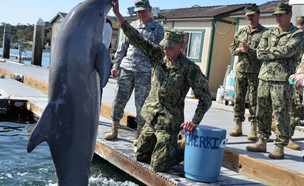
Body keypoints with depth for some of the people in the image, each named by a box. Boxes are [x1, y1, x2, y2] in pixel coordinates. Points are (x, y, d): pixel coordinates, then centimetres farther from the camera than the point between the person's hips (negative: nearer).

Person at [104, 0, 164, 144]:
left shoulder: (158, 29, 5)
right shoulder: (132, 26, 14)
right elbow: (122, 47, 17)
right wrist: (116, 65, 10)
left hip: (144, 72, -3)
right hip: (126, 69, 3)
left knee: (141, 104, 0)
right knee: (118, 101, 3)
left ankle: (139, 134, 14)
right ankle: (114, 130, 17)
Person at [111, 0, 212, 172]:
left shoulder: (189, 68, -16)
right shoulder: (158, 55, -1)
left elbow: (205, 99, -12)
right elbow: (137, 40, -5)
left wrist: (195, 121, -21)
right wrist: (118, 15, -11)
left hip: (169, 123, -6)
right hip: (151, 117, 6)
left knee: (159, 166, -4)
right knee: (141, 156, 17)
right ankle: (169, 148, 38)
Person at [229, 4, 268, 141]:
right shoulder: (241, 32, 14)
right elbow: (232, 48, 15)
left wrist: (249, 50, -19)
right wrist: (240, 49, -5)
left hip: (255, 72, -4)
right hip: (240, 69, 4)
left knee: (254, 100, -2)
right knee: (238, 99, 6)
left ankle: (253, 129, 5)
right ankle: (238, 127, 14)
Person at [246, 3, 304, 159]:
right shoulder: (268, 34, 16)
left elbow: (288, 50, -16)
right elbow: (260, 54, 4)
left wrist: (270, 50, -3)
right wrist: (279, 53, -6)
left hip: (282, 81, -5)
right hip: (264, 77, 5)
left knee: (281, 114, -3)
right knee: (262, 112, 8)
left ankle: (280, 147, 5)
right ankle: (262, 142, 18)